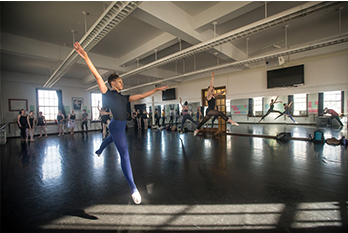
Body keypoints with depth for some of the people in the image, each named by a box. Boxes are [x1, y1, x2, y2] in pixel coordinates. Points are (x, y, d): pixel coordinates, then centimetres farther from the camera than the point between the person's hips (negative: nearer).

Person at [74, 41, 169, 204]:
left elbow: (141, 96, 10)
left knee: (110, 139, 36)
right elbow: (98, 76, -19)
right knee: (125, 155, -12)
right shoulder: (108, 94, -8)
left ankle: (99, 151, 70)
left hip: (120, 127, 9)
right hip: (116, 126, -9)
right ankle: (133, 189, -6)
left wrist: (156, 89, 10)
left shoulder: (124, 98, 10)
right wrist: (86, 57, -28)